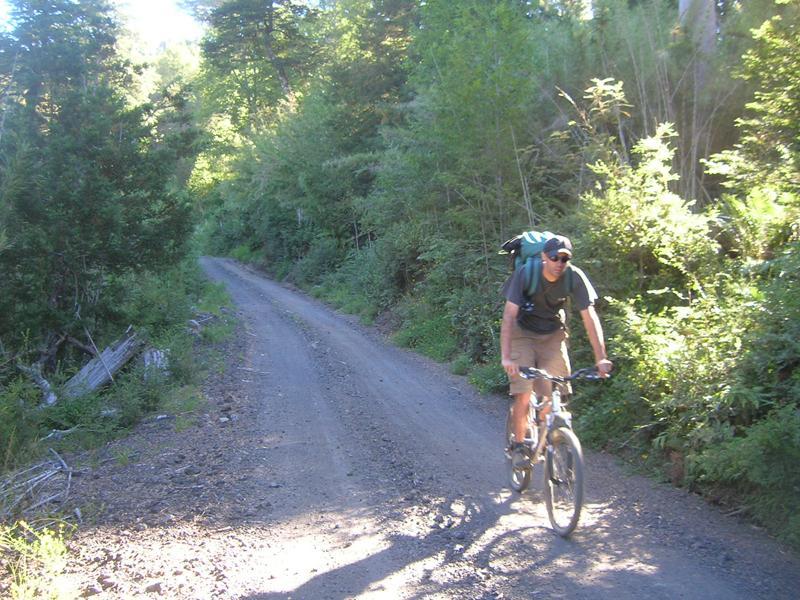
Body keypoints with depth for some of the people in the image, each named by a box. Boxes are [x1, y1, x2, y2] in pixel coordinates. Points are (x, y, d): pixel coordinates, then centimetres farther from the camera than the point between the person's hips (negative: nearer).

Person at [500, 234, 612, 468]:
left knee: (553, 397, -9)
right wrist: (506, 356, -40)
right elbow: (509, 315, -30)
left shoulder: (575, 277, -20)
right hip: (523, 333, -2)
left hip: (553, 334, 2)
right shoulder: (525, 274, -25)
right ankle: (519, 446, 5)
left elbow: (590, 317, -20)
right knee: (523, 394, -13)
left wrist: (601, 358, -27)